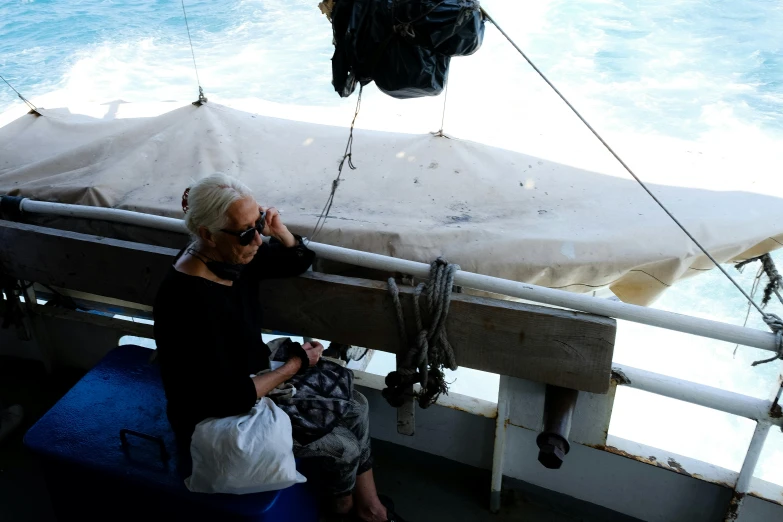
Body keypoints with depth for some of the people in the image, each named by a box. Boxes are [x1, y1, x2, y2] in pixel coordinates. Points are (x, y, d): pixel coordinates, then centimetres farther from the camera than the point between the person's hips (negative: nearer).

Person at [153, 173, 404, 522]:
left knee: (355, 406, 7)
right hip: (218, 419, -8)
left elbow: (300, 261, 6)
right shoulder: (190, 303, -35)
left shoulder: (234, 255, -11)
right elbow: (231, 399, -30)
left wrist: (278, 229, -16)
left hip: (252, 380, 8)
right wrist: (298, 362, -17)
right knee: (343, 448, -3)